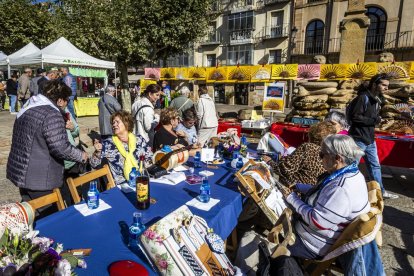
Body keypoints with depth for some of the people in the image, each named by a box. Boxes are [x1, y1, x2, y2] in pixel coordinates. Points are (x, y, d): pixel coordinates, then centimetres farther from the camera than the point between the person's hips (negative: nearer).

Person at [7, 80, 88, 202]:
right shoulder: (52, 115, -22)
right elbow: (61, 148, -25)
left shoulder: (29, 107, 9)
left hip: (20, 171, 9)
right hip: (38, 179, -9)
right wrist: (81, 155, -9)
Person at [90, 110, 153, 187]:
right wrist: (97, 152, -12)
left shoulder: (139, 139, 10)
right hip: (122, 184, -2)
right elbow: (94, 165, 5)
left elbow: (150, 158, 13)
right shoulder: (107, 143, 5)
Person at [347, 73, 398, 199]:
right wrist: (374, 120, -17)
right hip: (359, 139, -9)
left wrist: (377, 119, -2)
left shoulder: (377, 99, 12)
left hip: (370, 139, 9)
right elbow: (354, 117, -24)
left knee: (375, 165, 19)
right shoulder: (363, 97, -17)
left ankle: (380, 191, 33)